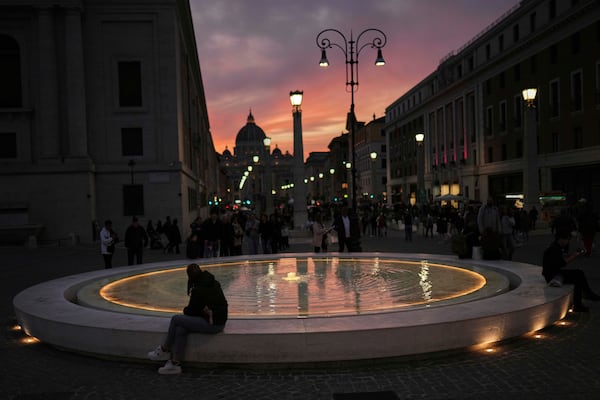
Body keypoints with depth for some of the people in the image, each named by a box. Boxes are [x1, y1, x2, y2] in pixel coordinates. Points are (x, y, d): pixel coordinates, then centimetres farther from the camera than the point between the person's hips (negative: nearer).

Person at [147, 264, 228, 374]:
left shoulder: (197, 290, -16)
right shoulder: (215, 283, 9)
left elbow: (191, 311, -6)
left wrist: (185, 310, 16)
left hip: (211, 324, -9)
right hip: (220, 321, 9)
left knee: (176, 319, -2)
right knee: (181, 329, 5)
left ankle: (165, 350, 15)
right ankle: (175, 363, 2)